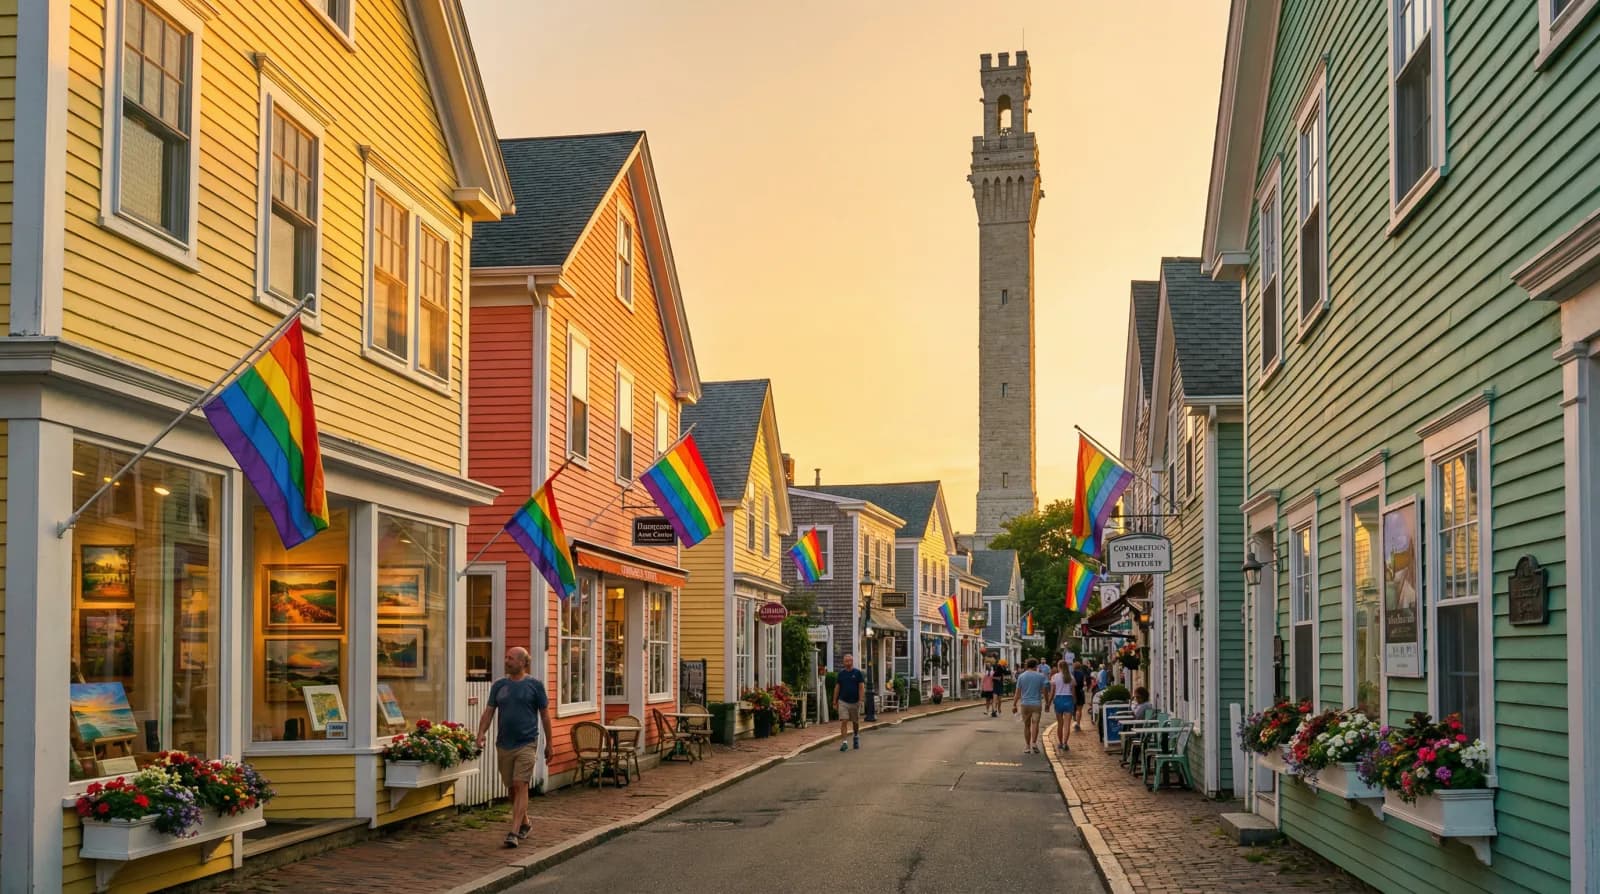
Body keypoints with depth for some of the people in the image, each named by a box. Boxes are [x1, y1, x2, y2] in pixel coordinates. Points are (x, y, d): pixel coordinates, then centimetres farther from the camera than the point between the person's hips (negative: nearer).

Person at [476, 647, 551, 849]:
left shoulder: (535, 685, -1)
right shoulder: (499, 685, 9)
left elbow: (545, 715, 4)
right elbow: (489, 711, 6)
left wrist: (549, 744, 5)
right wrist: (481, 733, -11)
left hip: (526, 744, -4)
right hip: (504, 745, 4)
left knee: (520, 786, -13)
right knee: (511, 788, 12)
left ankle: (514, 832, -17)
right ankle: (525, 823, 32)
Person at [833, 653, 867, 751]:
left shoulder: (858, 673, -1)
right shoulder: (840, 674, 5)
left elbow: (861, 687, -5)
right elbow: (837, 688, 8)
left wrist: (860, 700, -15)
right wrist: (835, 702, 4)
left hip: (855, 702, 0)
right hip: (843, 702, 0)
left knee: (855, 722, 14)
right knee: (843, 722, -11)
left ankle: (856, 737, 40)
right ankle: (843, 743, -13)